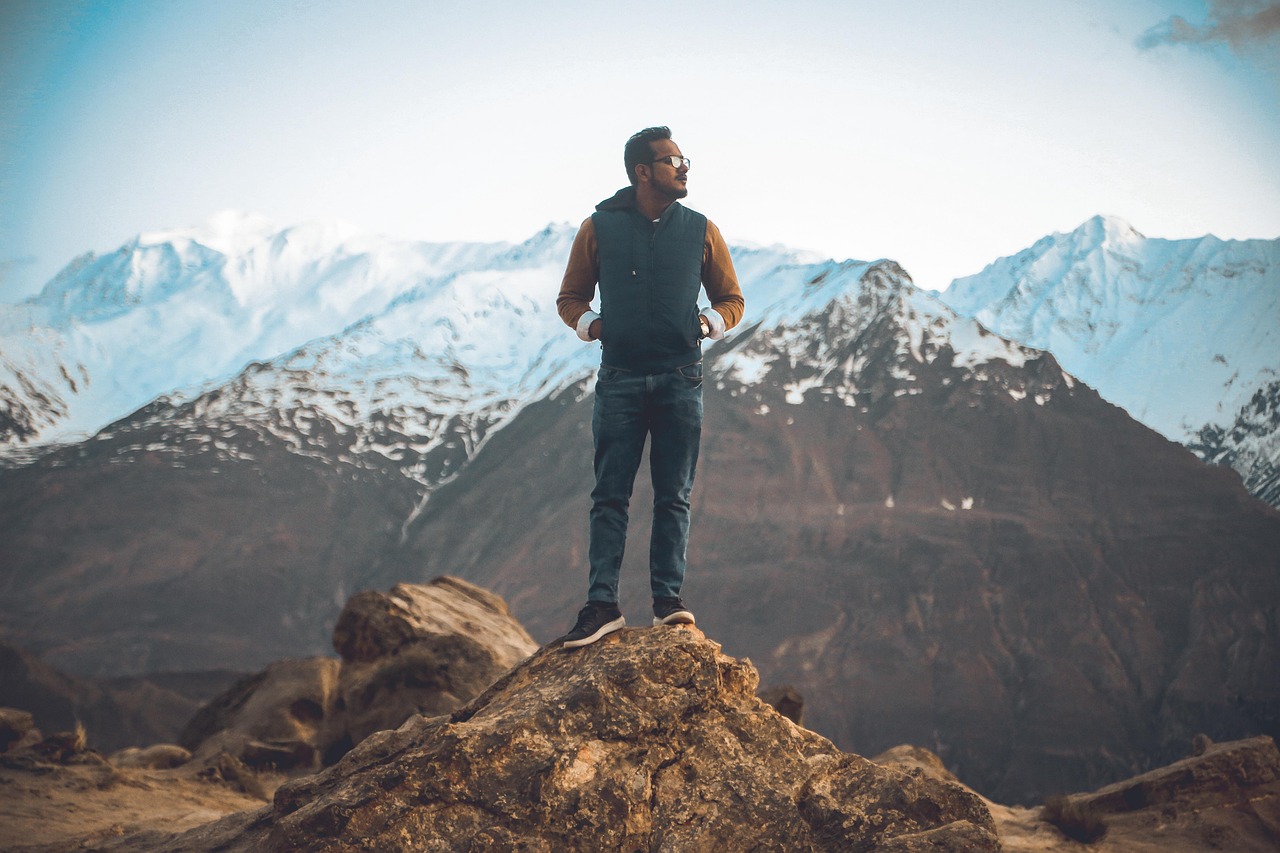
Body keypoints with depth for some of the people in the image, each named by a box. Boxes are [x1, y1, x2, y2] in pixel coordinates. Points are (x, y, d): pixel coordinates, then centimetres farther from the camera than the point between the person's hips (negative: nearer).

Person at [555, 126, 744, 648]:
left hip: (680, 379, 1)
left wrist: (710, 323, -5)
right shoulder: (599, 228, 5)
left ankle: (668, 599, 6)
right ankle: (602, 605, -1)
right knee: (609, 496, -2)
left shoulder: (700, 231, 8)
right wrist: (588, 324, -7)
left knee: (673, 496, 2)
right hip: (620, 378, -1)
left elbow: (731, 300, 15)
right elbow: (570, 297, 14)